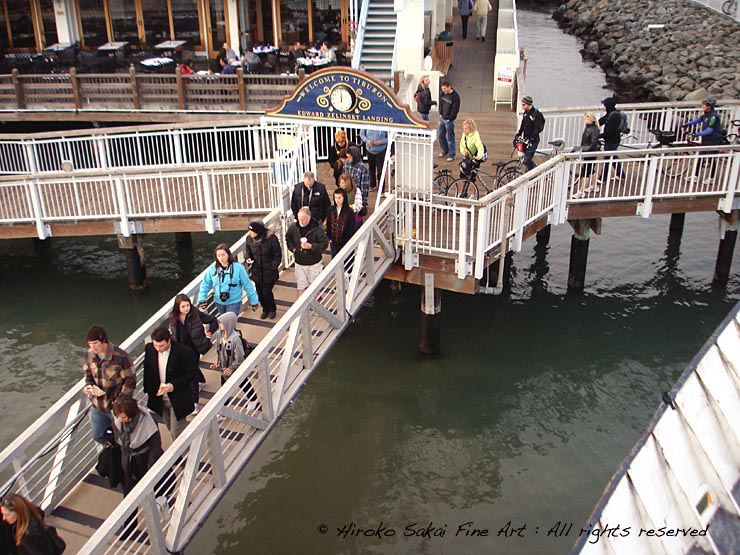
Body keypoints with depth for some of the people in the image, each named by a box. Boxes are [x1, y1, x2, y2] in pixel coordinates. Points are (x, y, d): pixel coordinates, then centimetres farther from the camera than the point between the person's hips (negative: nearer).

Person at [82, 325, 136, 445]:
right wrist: (88, 385, -11)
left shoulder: (121, 357, -28)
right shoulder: (89, 355, -10)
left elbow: (130, 381, -18)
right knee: (98, 436, 23)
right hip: (97, 406, 5)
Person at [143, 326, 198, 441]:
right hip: (159, 398, 5)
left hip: (178, 400, -5)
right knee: (171, 429, 21)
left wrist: (174, 385, -24)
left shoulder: (184, 353, -23)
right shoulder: (149, 349, -10)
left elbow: (192, 374, -13)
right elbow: (146, 371, 4)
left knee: (176, 433, 0)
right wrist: (148, 390, -2)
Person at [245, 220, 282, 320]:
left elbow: (278, 255, -10)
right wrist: (248, 257, -9)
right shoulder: (249, 238, -9)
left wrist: (273, 267, -16)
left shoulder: (271, 239, -21)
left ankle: (272, 309, 28)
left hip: (269, 272, -4)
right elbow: (247, 250, 12)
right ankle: (265, 309, 38)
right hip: (256, 271, 4)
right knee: (260, 292, 12)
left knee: (266, 292, -1)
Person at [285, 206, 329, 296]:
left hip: (314, 263, -2)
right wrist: (292, 248, -2)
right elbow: (288, 238, 13)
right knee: (301, 286, 9)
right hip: (299, 263, 3)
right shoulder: (293, 227, -7)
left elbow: (324, 243, -20)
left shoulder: (317, 229, -20)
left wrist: (311, 246, -32)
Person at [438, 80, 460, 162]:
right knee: (440, 135, 16)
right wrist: (440, 114, 8)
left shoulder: (455, 96, -17)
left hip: (449, 120, -7)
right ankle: (445, 151, 35)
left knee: (450, 138, -1)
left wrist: (449, 119, -15)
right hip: (442, 118, 7)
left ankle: (451, 155, 9)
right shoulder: (443, 94, 3)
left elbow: (455, 110, -16)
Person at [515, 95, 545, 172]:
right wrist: (517, 135, 9)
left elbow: (538, 129, -19)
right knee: (527, 159, 11)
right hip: (525, 139, 8)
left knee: (526, 160, -14)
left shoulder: (536, 114, -16)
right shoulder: (525, 113, 9)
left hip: (533, 140, -8)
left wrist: (531, 139, -24)